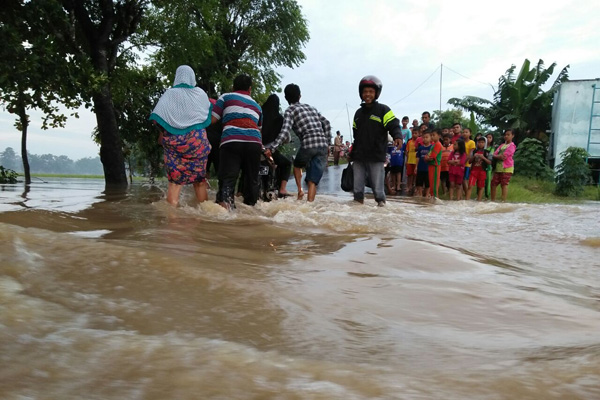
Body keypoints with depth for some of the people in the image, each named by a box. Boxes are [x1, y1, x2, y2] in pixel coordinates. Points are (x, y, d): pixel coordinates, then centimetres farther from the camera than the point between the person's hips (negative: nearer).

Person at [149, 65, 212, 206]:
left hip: (175, 141, -1)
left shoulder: (170, 94, 0)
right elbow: (209, 114, 6)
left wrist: (162, 133, 9)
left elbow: (156, 118, -6)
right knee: (200, 179, 11)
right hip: (198, 140, 1)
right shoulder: (201, 94, 4)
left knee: (175, 180, 0)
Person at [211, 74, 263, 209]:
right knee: (252, 179, 12)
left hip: (231, 141, -3)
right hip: (255, 142, 3)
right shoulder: (257, 105, 28)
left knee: (227, 178, -8)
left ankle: (224, 202, -30)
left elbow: (212, 119, 9)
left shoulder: (226, 97, 17)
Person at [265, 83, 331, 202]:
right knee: (312, 182, 3)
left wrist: (271, 148, -12)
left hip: (308, 145, -4)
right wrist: (327, 143, 21)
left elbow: (285, 132, -9)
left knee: (297, 165, 29)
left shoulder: (290, 110, 6)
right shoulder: (311, 107, 23)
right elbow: (326, 123, 18)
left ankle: (300, 190, 14)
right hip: (323, 147, 4)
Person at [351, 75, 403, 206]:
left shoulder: (383, 110, -1)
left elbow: (394, 125, -10)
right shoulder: (358, 113, 17)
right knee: (357, 187, 9)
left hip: (376, 156, -5)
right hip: (359, 156, 6)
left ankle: (381, 204, 11)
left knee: (378, 187, -2)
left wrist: (397, 137, -30)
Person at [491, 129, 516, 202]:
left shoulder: (512, 146, -4)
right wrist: (500, 156, -11)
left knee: (504, 184, -7)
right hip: (498, 168, 7)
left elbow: (504, 156, -14)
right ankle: (493, 200, 16)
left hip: (506, 168, -7)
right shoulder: (501, 145, 19)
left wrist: (497, 156, 1)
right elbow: (494, 155, 8)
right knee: (493, 183, 7)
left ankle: (503, 201, -4)